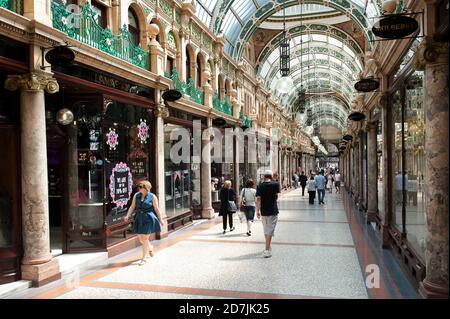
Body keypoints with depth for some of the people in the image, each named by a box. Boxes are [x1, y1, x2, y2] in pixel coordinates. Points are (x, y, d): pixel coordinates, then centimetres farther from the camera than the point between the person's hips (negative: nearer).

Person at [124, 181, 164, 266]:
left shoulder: (152, 197, -6)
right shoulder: (136, 195, 5)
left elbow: (156, 209, -2)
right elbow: (132, 207, 7)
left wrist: (160, 220, 3)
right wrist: (127, 216, -5)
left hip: (148, 219, -5)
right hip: (139, 219, 5)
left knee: (145, 238, -4)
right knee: (140, 238, 10)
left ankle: (144, 258, 11)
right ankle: (150, 248, 42)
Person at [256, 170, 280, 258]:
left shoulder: (260, 186, -3)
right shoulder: (275, 184, -6)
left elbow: (258, 199, -8)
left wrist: (257, 210, -4)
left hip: (263, 211, 3)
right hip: (273, 211, -3)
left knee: (266, 230, 18)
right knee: (270, 230, -3)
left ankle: (268, 247, 34)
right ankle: (267, 250, -9)